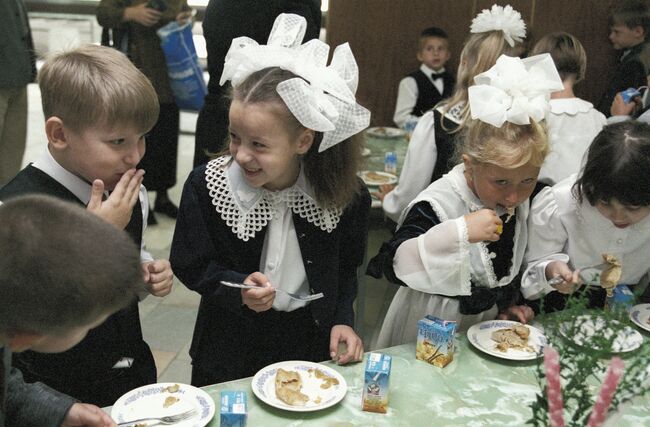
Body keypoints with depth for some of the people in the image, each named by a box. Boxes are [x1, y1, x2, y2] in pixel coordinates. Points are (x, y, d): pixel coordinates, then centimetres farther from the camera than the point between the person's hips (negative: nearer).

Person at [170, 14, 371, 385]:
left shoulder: (347, 195, -16)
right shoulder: (207, 185, -19)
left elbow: (346, 268, 1)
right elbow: (191, 265, -9)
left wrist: (341, 319, -8)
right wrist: (237, 287, -25)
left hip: (311, 340, 1)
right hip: (231, 346, -1)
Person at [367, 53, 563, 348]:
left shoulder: (519, 202, -3)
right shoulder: (437, 203, -25)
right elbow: (392, 264, -35)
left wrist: (508, 303, 9)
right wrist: (460, 232, -40)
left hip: (486, 323, 4)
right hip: (431, 333, -3)